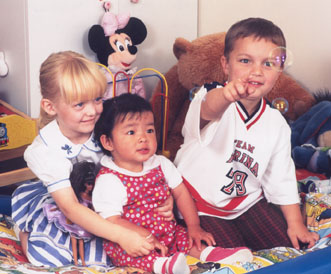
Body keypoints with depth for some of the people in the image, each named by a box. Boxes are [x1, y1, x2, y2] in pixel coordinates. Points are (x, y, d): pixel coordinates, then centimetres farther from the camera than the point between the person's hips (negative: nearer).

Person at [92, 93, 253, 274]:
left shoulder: (160, 164, 5)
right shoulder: (108, 180, -16)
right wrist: (147, 237, -26)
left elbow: (180, 193, 11)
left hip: (166, 232, 8)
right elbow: (112, 221, -21)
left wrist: (194, 225, 1)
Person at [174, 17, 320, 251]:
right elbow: (208, 109, -48)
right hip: (201, 204, -5)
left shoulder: (277, 124, -3)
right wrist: (225, 95, -71)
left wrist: (295, 223, 3)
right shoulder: (216, 99, -21)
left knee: (287, 243, -2)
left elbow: (281, 178, 6)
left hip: (248, 202, 5)